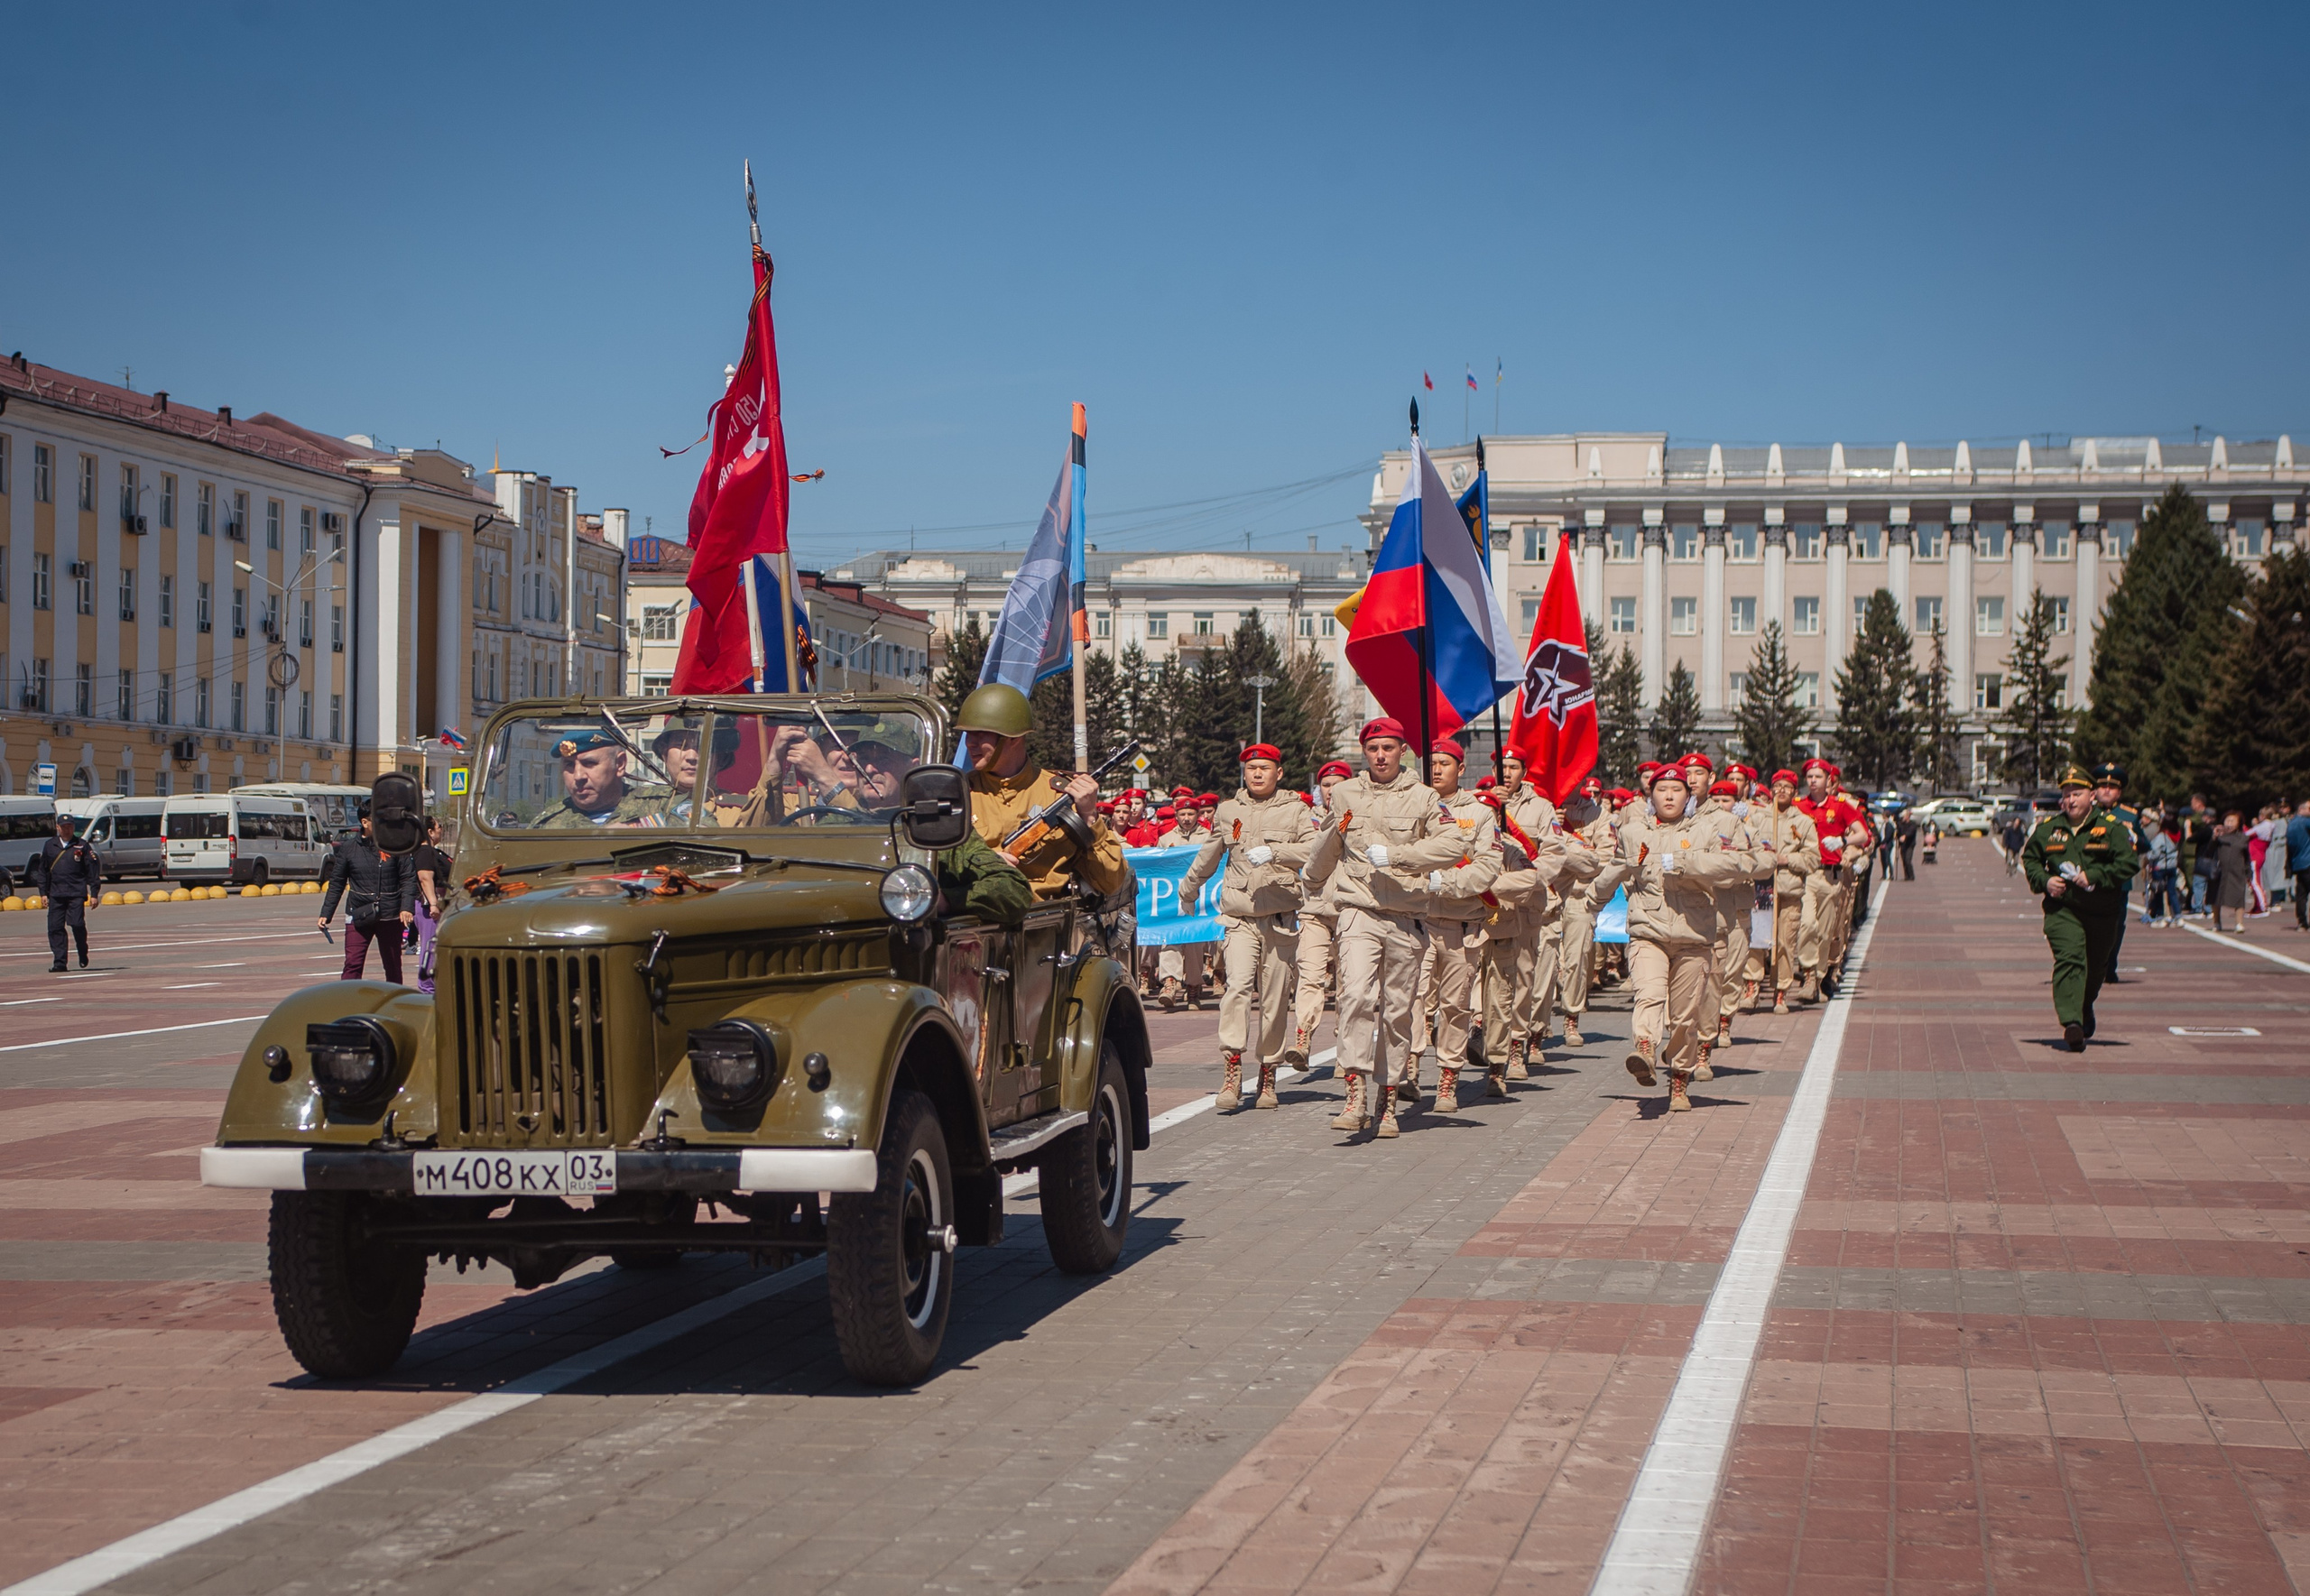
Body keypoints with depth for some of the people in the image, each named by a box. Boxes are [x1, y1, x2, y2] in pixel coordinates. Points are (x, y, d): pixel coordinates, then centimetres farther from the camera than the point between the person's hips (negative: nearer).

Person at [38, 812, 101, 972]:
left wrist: (94, 893, -2)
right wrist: (43, 892, 10)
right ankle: (60, 962, 1)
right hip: (56, 892, 3)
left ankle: (83, 953, 14)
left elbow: (93, 869, 3)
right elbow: (43, 870, 16)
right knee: (55, 927, -4)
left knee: (77, 924, -12)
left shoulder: (82, 846, 4)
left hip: (76, 893, -3)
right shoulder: (49, 845, 12)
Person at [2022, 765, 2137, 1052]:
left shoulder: (2112, 828, -2)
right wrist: (2044, 881, -2)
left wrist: (2094, 876, -19)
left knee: (2095, 966, 16)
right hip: (2062, 908, 0)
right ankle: (2071, 1021, -32)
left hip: (2101, 911, 1)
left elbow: (2127, 863, -9)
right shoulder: (2048, 828, 6)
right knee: (2069, 959, -20)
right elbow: (2029, 857, 18)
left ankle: (2085, 1010, 44)